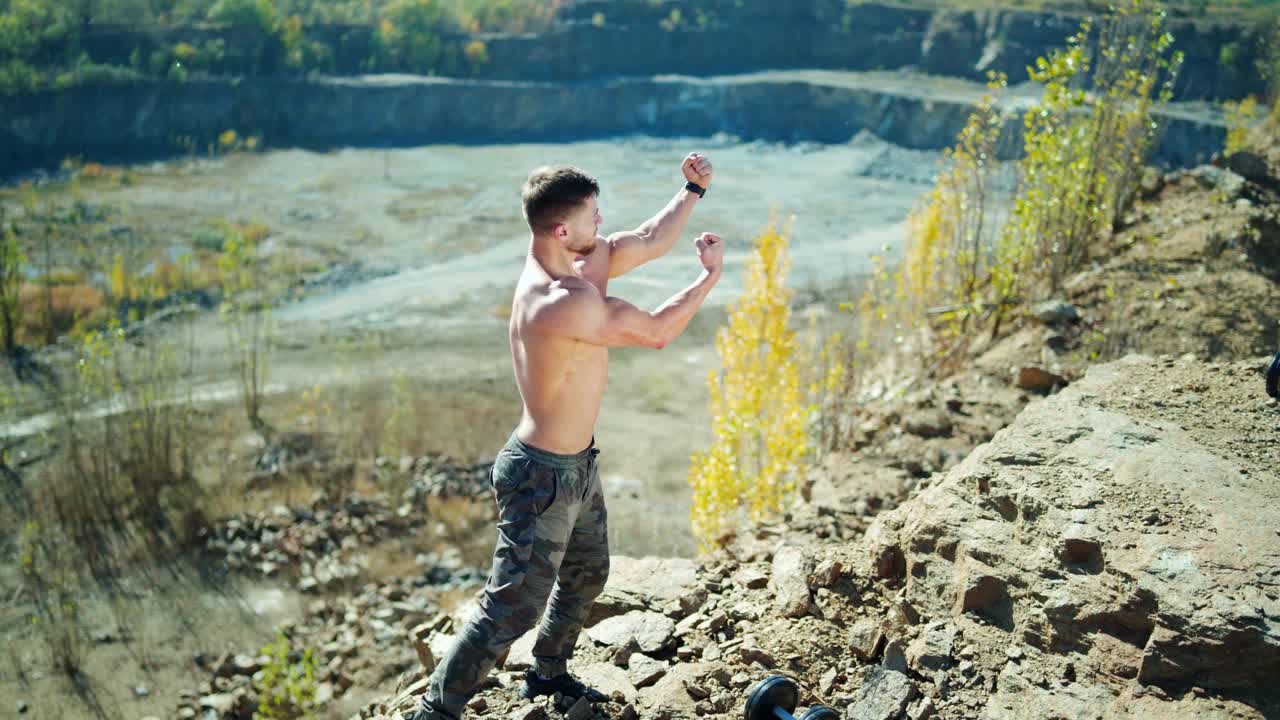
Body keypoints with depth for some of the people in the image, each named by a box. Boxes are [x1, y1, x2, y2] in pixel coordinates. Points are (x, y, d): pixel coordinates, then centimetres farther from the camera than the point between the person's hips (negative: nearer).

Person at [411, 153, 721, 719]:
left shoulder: (565, 263, -2)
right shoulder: (567, 304, -31)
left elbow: (649, 241, 10)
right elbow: (656, 332, -18)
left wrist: (692, 190, 4)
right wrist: (712, 273, -6)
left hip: (578, 463, 10)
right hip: (543, 476, -10)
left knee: (587, 574, 28)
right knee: (513, 609, 0)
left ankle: (548, 674, 48)